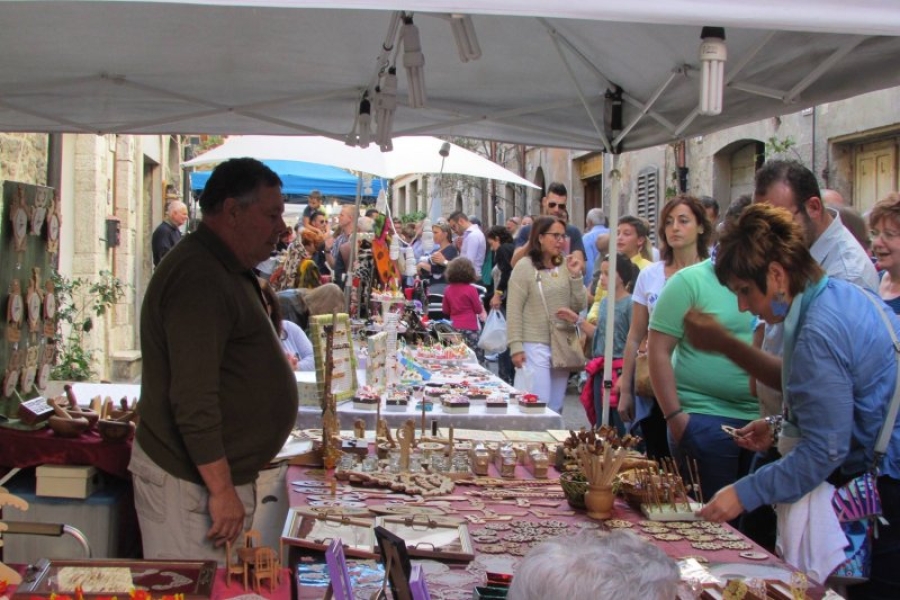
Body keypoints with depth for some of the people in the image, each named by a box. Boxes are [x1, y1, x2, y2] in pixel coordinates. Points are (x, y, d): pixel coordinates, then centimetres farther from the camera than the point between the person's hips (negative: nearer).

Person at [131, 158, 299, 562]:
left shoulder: (225, 271, 16)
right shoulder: (198, 278, -19)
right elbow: (193, 400, -26)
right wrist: (221, 490, -23)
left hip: (219, 472, 10)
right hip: (191, 483, -10)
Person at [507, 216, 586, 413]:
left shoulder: (566, 265, 5)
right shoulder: (525, 267, -6)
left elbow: (578, 306, 7)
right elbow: (514, 310, -8)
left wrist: (576, 276, -5)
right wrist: (516, 347, -12)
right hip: (535, 345, -5)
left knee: (556, 407, 11)